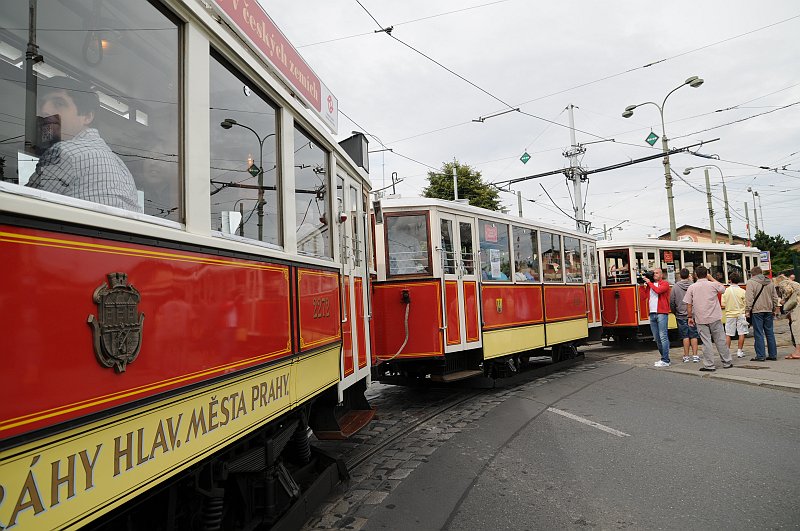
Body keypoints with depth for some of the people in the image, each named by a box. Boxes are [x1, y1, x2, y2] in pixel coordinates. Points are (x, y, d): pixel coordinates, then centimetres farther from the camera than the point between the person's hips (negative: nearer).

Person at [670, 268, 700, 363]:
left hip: (681, 316, 0)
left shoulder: (675, 287, -5)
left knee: (685, 336, 5)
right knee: (693, 336, 7)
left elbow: (672, 302, -2)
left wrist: (675, 312, 13)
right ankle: (695, 356, 7)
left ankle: (686, 356, 8)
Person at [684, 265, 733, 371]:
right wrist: (712, 278, 20)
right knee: (720, 340, 11)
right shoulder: (713, 285, -3)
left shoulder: (691, 288, -3)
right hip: (715, 318, 1)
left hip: (700, 319, -1)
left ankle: (709, 365, 3)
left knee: (706, 342, 1)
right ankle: (727, 362, 20)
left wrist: (690, 317, 8)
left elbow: (688, 305, -2)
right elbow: (723, 289, 20)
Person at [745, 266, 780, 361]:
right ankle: (773, 354, 15)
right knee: (769, 332, 12)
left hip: (757, 311, -6)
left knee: (758, 334, -4)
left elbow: (749, 298, -13)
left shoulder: (751, 282, -8)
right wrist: (775, 309, 24)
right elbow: (775, 297, 16)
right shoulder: (770, 282, 12)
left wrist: (747, 310, -10)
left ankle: (760, 356, -3)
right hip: (768, 310, 6)